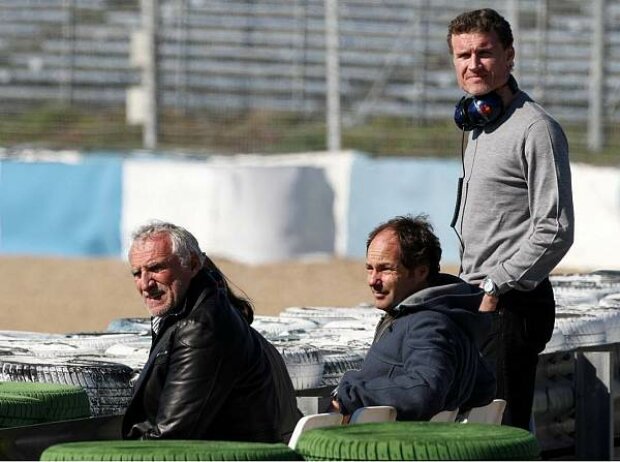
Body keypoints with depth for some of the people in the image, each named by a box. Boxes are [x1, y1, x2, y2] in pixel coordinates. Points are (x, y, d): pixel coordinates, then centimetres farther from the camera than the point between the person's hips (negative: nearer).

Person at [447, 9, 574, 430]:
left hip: (512, 306, -10)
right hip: (480, 301, 10)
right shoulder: (480, 126, 17)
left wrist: (495, 289, -18)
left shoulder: (536, 130, -14)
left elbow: (555, 231, -19)